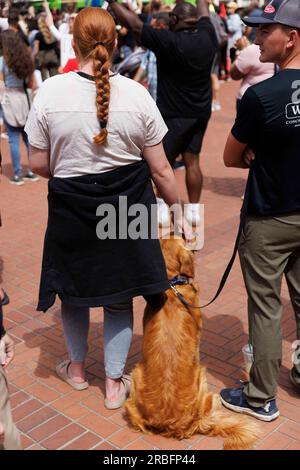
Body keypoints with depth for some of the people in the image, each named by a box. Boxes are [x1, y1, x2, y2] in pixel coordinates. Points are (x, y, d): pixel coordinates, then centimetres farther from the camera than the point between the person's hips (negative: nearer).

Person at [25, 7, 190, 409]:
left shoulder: (50, 92, -12)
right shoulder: (136, 94, -10)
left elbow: (39, 164, -5)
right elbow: (160, 169, -7)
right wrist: (178, 210, 8)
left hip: (71, 208, 0)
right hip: (128, 208, 1)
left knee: (73, 287, 22)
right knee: (120, 296, 16)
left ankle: (76, 367, 43)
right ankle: (114, 383, 28)